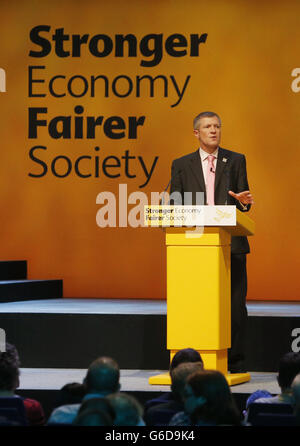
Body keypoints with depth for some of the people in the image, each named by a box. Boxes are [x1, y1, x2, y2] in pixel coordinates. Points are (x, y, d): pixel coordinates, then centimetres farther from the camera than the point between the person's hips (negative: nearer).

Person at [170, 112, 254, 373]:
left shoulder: (236, 161, 11)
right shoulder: (182, 165, 12)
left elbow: (243, 202, 7)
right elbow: (174, 204, 8)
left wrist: (243, 201, -16)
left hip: (230, 244, 0)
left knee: (235, 305, -1)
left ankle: (235, 364, 4)